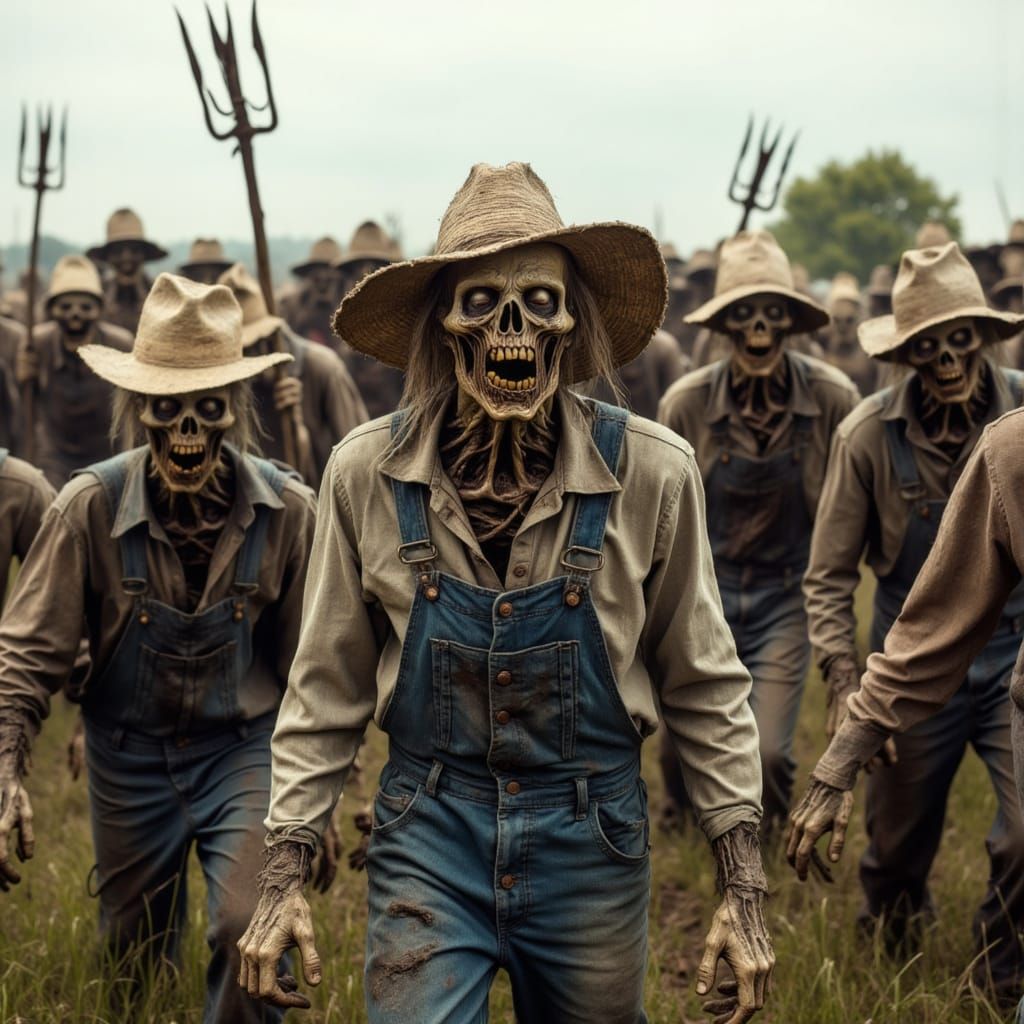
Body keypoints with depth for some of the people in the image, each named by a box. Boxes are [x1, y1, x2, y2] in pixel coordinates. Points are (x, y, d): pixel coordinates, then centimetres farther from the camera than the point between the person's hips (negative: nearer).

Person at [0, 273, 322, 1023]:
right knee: (136, 963, 15)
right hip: (129, 760, 1)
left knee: (251, 934, -19)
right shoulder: (91, 507, -14)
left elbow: (308, 666, -2)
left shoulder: (288, 511, -12)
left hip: (245, 750, -1)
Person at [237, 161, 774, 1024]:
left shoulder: (652, 472, -9)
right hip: (426, 834, 0)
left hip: (592, 841, 0)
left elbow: (706, 688, 0)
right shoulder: (368, 473, -7)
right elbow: (327, 691, 3)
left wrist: (745, 888, -1)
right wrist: (285, 877, 1)